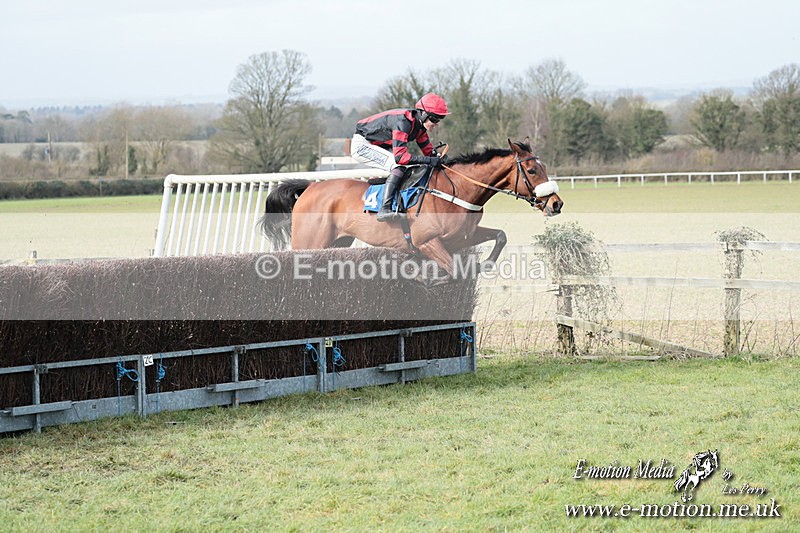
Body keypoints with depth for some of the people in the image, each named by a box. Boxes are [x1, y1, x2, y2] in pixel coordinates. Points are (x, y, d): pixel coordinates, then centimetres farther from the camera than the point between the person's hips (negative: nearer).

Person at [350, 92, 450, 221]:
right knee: (399, 167, -27)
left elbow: (428, 151, 6)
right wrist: (429, 160, -39)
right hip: (362, 145, -10)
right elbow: (400, 157, -38)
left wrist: (440, 159, -14)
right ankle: (384, 209, -34)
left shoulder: (420, 124, -3)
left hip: (378, 147, 10)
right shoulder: (403, 122, -31)